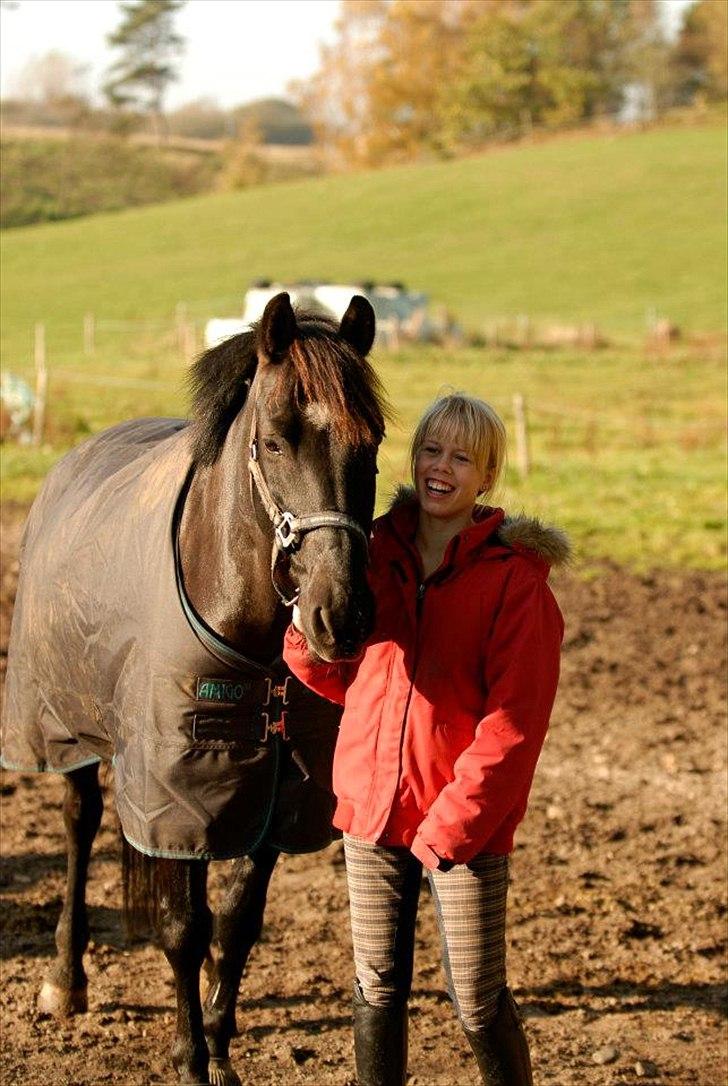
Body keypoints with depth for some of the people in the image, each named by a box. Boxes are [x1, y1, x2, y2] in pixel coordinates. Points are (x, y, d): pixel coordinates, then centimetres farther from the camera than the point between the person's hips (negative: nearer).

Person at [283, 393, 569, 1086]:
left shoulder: (514, 577, -10)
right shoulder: (377, 554, 4)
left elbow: (514, 721, -14)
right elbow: (343, 680, 14)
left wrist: (453, 820, -18)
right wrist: (308, 633, -7)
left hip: (465, 818, -4)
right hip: (371, 802, 4)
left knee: (476, 1002, 3)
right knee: (377, 988, 13)